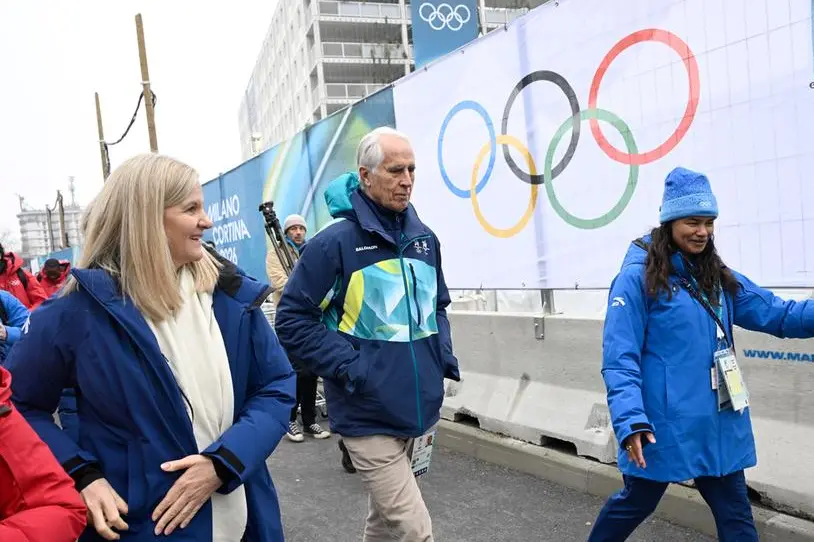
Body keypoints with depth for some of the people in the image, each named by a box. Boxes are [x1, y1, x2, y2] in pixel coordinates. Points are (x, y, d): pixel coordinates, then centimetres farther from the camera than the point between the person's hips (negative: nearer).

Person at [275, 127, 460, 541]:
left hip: (415, 408, 7)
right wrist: (349, 368, -18)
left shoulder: (424, 238, 7)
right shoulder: (336, 241, -14)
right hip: (368, 416, -6)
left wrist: (444, 355, 6)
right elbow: (292, 320, -11)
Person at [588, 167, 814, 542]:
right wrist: (630, 420, -27)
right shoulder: (637, 278, -14)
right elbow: (619, 358, -18)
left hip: (719, 428, 6)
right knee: (636, 503, 15)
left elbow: (777, 313, 3)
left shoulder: (720, 278, 8)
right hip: (663, 428, -6)